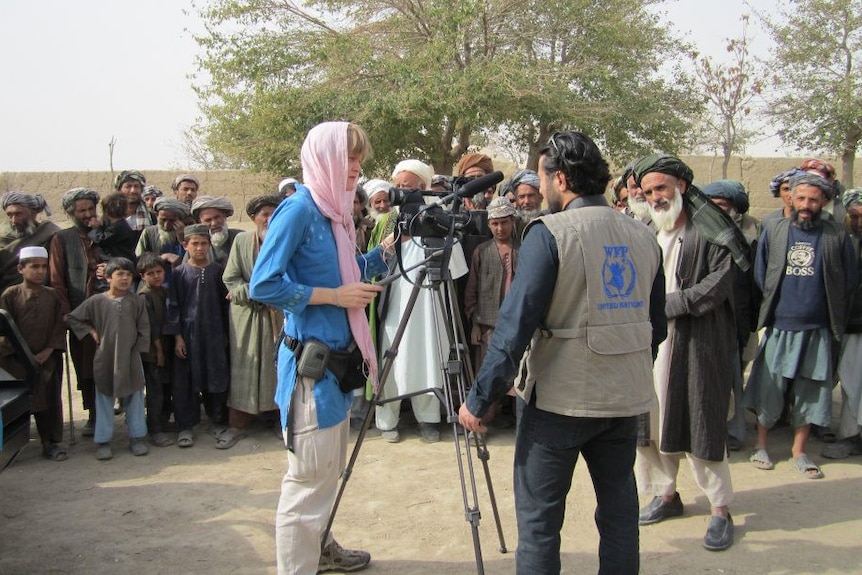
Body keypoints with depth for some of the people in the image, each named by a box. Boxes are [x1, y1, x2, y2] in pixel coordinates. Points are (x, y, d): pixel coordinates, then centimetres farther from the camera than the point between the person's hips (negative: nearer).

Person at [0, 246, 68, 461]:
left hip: (48, 358, 2)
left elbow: (60, 326, 2)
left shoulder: (53, 296, 4)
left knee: (51, 400, 4)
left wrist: (47, 352, -8)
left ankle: (53, 442, 14)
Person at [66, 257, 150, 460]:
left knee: (134, 398, 9)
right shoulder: (96, 301, -3)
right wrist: (90, 331, -2)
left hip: (130, 359, 1)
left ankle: (137, 438, 19)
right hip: (105, 360, -1)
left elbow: (143, 329, 2)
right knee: (104, 400, 8)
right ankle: (103, 442, 16)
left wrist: (137, 350, -4)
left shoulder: (137, 301, -1)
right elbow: (72, 318, 5)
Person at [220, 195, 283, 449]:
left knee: (280, 367, 3)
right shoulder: (241, 240, 4)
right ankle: (238, 424, 11)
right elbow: (230, 278, 0)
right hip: (246, 316, 1)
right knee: (243, 369, 4)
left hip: (279, 315, -1)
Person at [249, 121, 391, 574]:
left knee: (330, 466, 21)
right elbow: (263, 285, -20)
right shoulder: (298, 209, -15)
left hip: (336, 355, 9)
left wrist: (385, 250, 7)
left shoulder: (334, 209, 10)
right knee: (309, 473, 0)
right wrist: (333, 295, -18)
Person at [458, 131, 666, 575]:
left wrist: (479, 399, -10)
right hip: (627, 397, 6)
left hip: (562, 399, -6)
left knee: (538, 518, 5)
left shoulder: (550, 232, -12)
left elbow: (515, 323, -16)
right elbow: (656, 326, 13)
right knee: (619, 511, 17)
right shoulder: (643, 237, 6)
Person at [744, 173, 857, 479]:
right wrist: (773, 307, 7)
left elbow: (849, 282, 5)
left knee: (810, 393, 8)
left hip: (817, 330, 0)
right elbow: (760, 275, 8)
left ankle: (799, 451, 23)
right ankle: (761, 444, 24)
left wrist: (833, 318, 8)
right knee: (768, 389, 6)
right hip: (779, 327, 0)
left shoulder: (837, 236, -1)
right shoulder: (773, 232, 1)